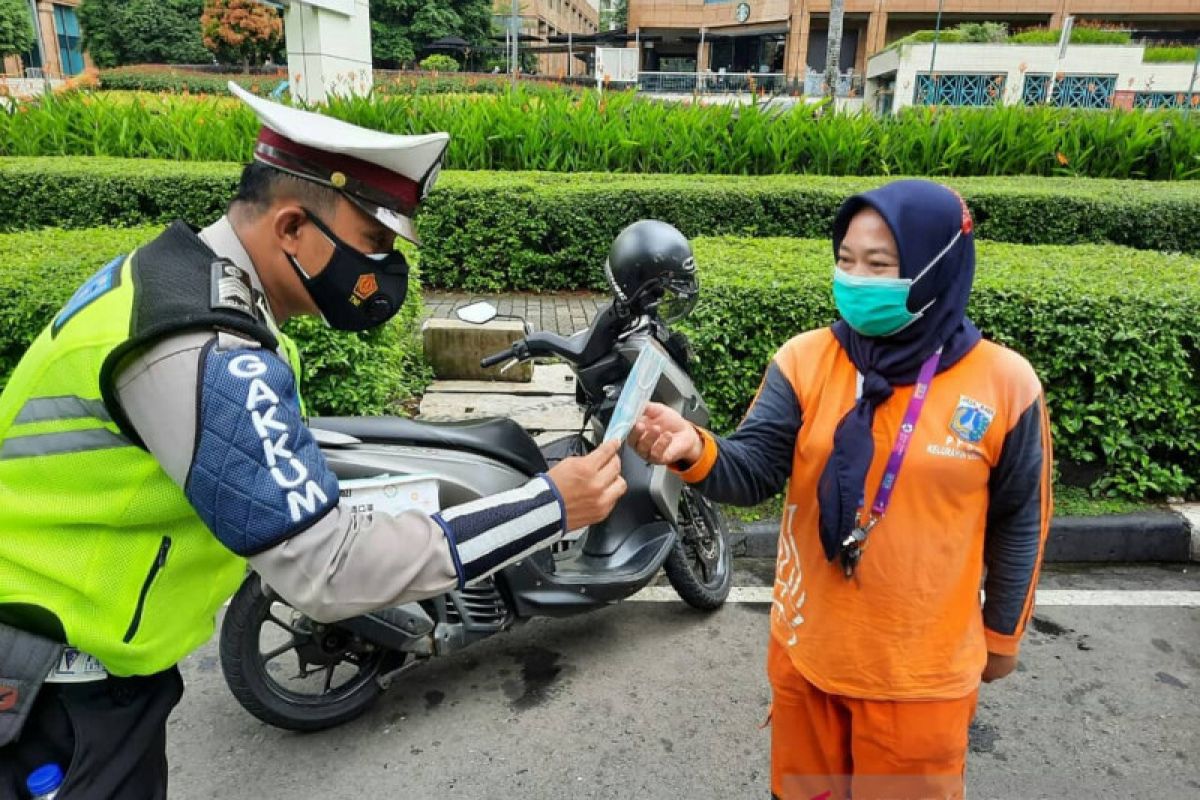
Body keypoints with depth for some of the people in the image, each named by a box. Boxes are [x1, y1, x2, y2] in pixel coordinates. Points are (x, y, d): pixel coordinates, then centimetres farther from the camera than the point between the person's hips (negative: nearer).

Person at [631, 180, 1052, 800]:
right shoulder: (805, 360, -9)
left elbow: (1017, 523, -1)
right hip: (806, 650, 2)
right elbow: (753, 472, -17)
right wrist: (696, 451, -39)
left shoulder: (1003, 383, -12)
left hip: (922, 667, -1)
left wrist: (1002, 633, 8)